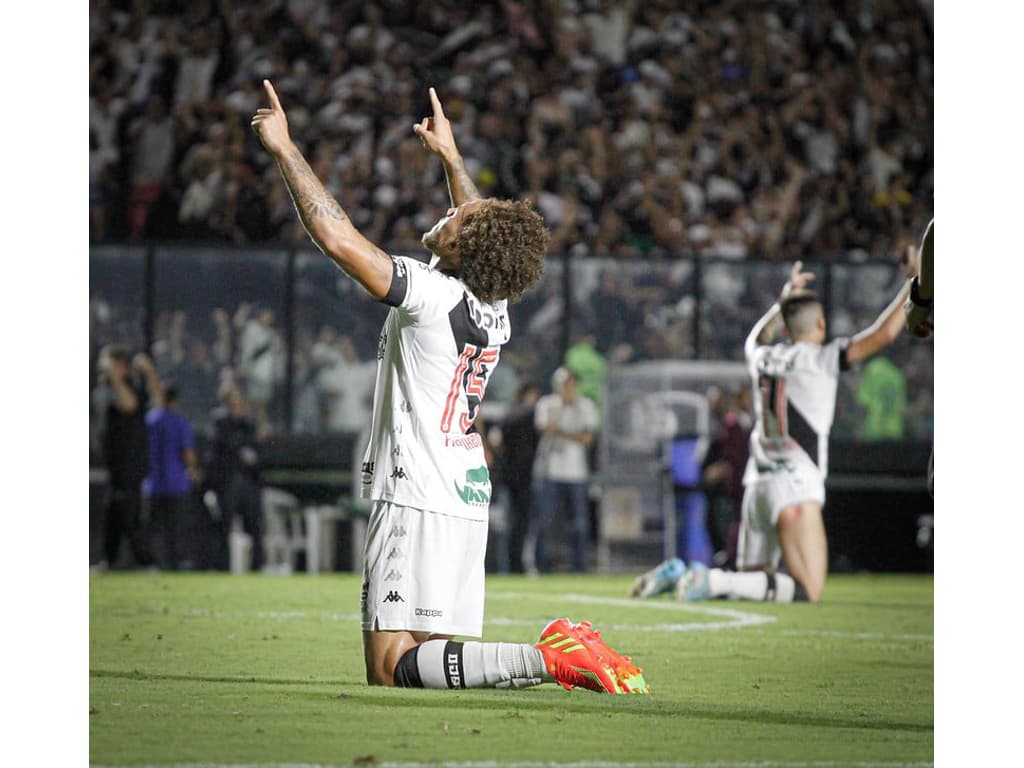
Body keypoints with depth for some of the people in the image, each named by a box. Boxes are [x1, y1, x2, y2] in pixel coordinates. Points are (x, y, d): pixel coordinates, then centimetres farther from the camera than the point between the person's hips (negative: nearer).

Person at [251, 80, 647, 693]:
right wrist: (450, 154, 42)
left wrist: (285, 148, -9)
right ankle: (566, 653, -4)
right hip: (469, 499, 9)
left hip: (417, 502, -9)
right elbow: (487, 227, 30)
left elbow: (337, 235, -18)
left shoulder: (431, 294, -15)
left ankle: (548, 659, -23)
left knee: (394, 669, -12)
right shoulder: (494, 304, 8)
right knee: (430, 653, 13)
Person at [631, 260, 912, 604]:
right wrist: (912, 286, 4)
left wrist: (785, 298, 50)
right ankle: (717, 581, -27)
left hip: (756, 484, 7)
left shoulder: (762, 357, 15)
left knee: (753, 581, 19)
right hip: (795, 487, -7)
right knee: (808, 591, -12)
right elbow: (883, 334, -6)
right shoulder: (821, 358, -3)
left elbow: (757, 339, 41)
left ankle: (679, 574, -2)